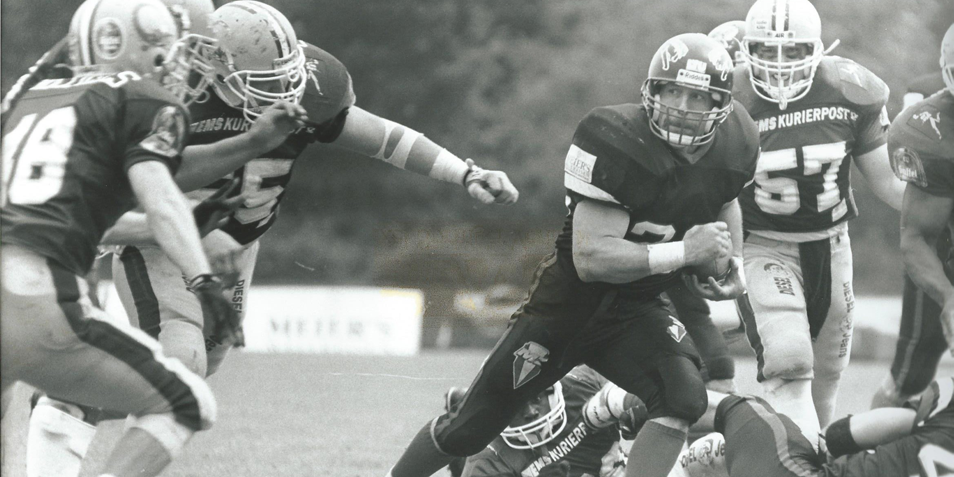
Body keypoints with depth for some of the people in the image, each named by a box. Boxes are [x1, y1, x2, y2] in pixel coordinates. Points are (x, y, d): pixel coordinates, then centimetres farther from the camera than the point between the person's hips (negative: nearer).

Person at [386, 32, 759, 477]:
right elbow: (592, 258, -33)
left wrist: (733, 262, 1)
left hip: (636, 307, 4)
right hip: (569, 302, -4)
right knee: (469, 429, 7)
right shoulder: (613, 142, -29)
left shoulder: (732, 147, -9)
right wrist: (683, 252, -38)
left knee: (683, 400, -25)